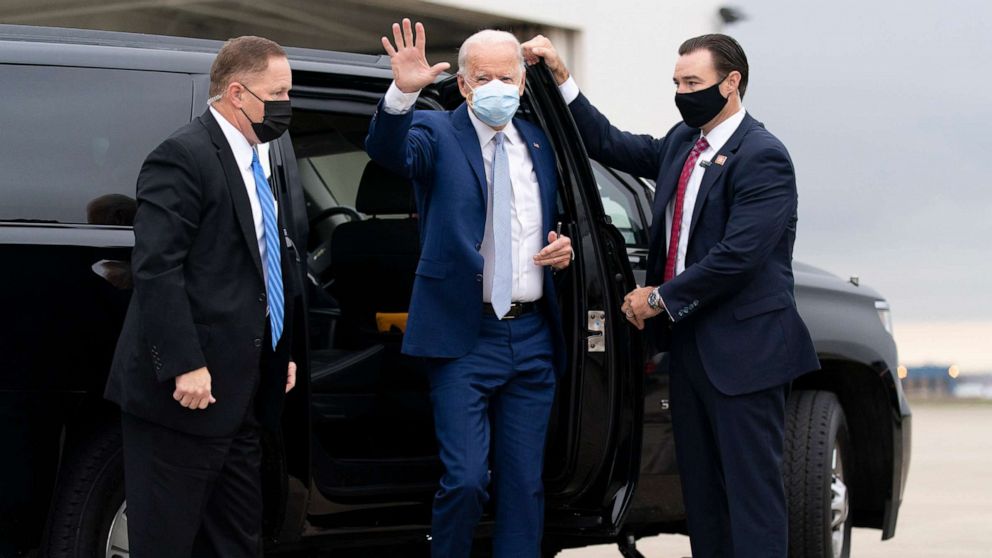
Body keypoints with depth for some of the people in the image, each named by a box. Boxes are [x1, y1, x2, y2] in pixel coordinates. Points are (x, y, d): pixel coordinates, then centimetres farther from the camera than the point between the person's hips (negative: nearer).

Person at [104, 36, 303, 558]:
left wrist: (284, 350, 18)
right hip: (189, 390, -9)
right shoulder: (183, 156, -13)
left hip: (243, 392, 9)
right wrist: (185, 367, -23)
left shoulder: (258, 160, 16)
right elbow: (156, 268, -20)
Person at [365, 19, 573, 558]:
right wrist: (402, 93, -44)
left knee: (524, 483, 8)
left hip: (532, 336, 5)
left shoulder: (538, 143, 12)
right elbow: (387, 149, -25)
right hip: (464, 336, -5)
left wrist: (564, 247, 2)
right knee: (465, 479, -10)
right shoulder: (437, 133, -3)